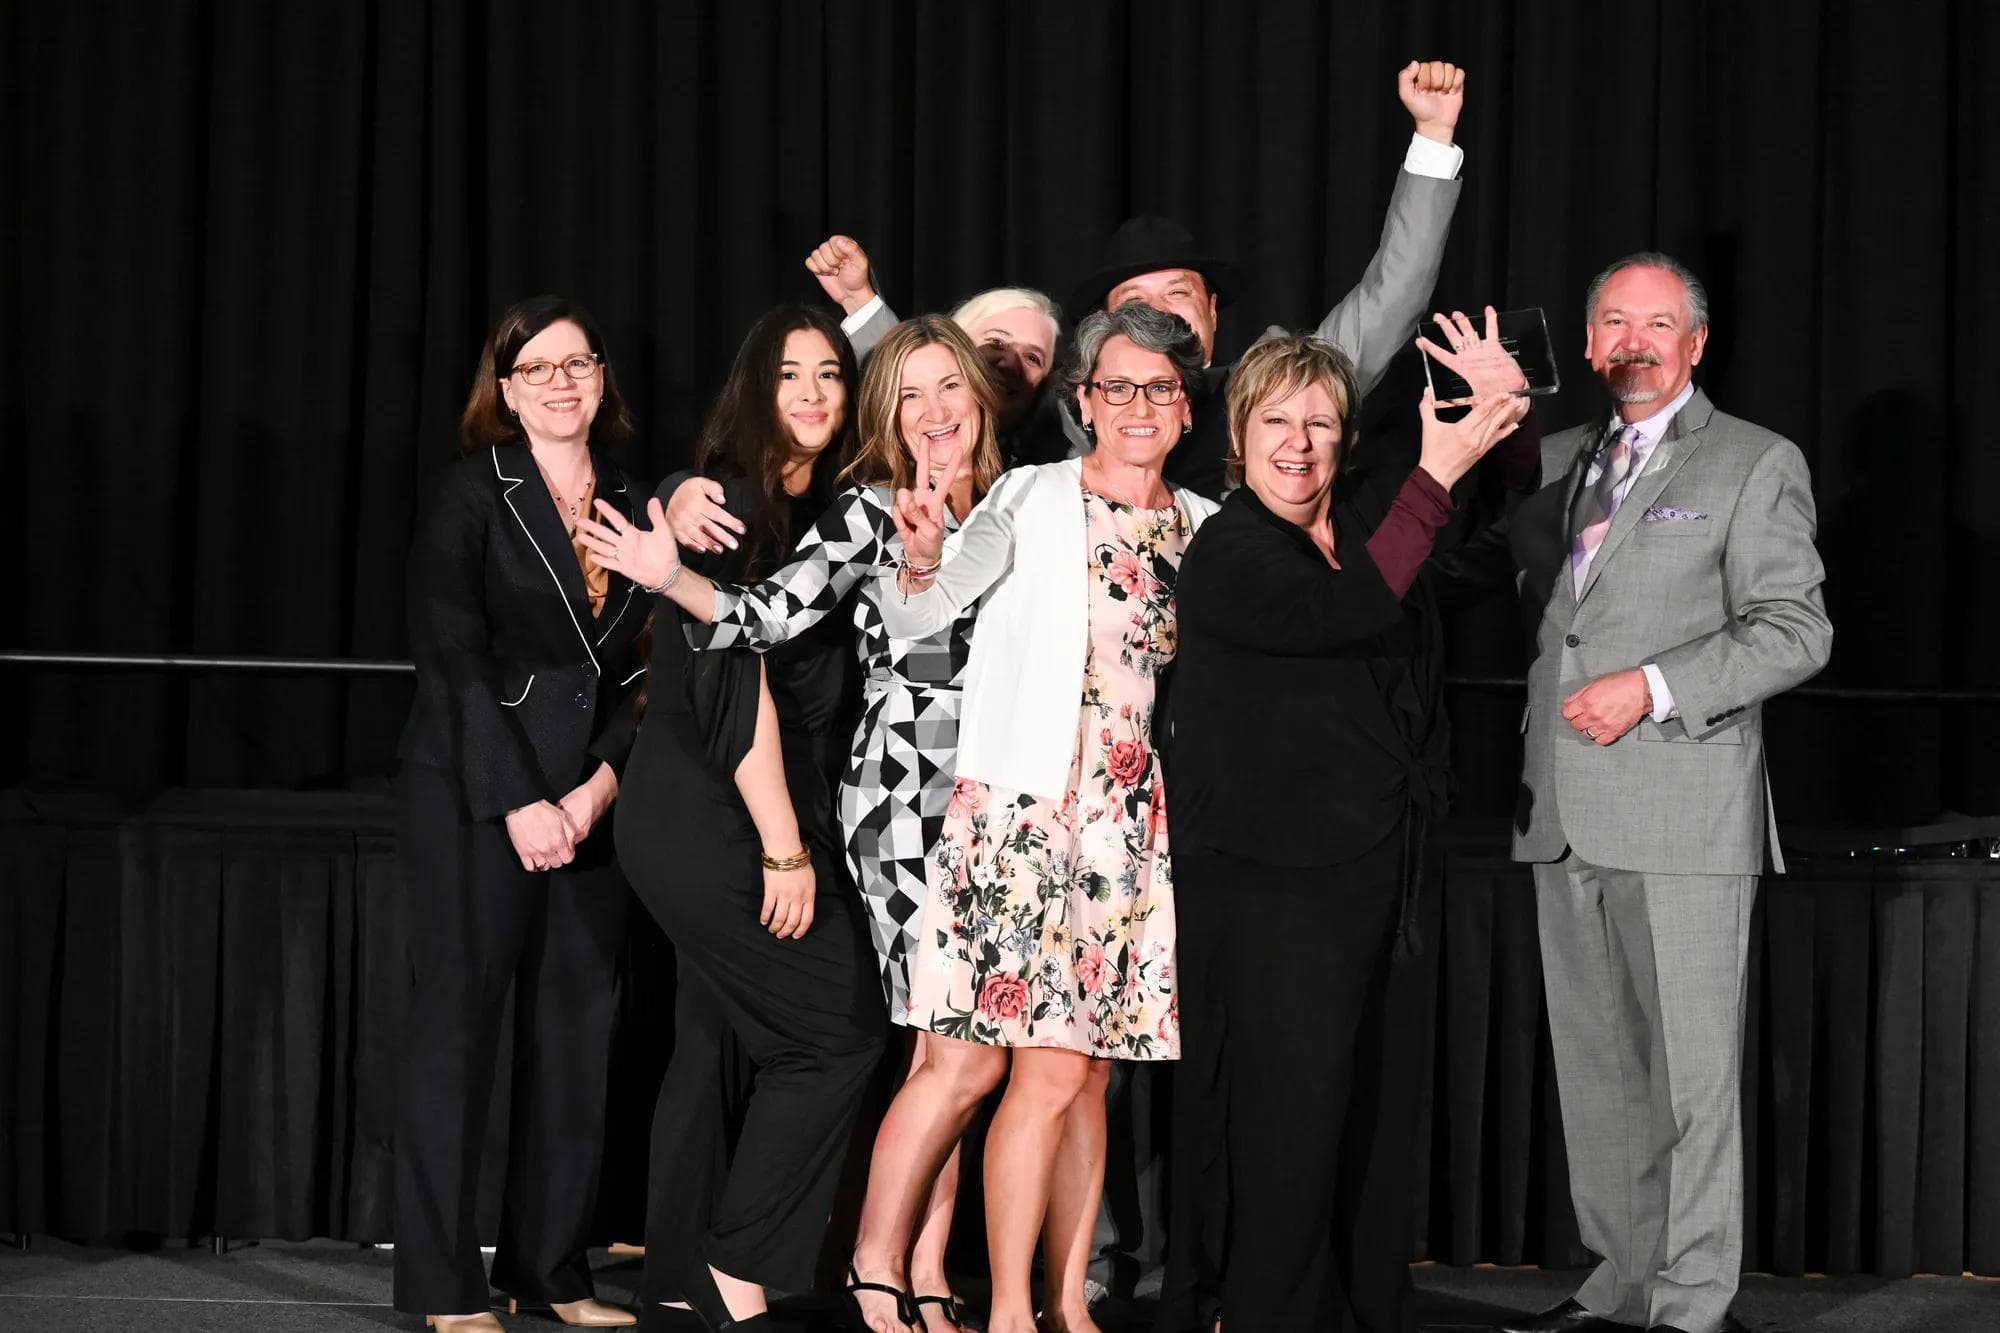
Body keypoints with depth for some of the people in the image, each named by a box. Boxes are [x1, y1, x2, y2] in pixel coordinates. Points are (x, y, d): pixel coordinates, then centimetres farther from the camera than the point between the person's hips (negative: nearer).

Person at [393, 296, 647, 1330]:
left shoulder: (630, 506, 11)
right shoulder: (473, 495, -2)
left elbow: (640, 670, 9)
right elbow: (453, 658, -9)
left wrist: (598, 789, -5)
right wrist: (518, 803, -15)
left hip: (589, 802, 5)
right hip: (472, 790, -5)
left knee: (578, 1027, 3)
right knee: (461, 1021, -4)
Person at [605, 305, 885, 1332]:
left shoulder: (818, 515, 13)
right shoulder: (729, 507, -12)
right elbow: (736, 685, -18)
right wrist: (785, 849, -19)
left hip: (707, 831, 8)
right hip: (717, 825, -8)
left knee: (721, 1047, 9)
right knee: (836, 1029, -9)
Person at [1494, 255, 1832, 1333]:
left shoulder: (1756, 464, 1)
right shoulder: (1558, 461, 19)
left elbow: (1794, 630, -6)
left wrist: (1653, 688, -15)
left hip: (1684, 818, -6)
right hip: (1564, 818, 6)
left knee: (1690, 1072, -5)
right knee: (1596, 1070, 10)